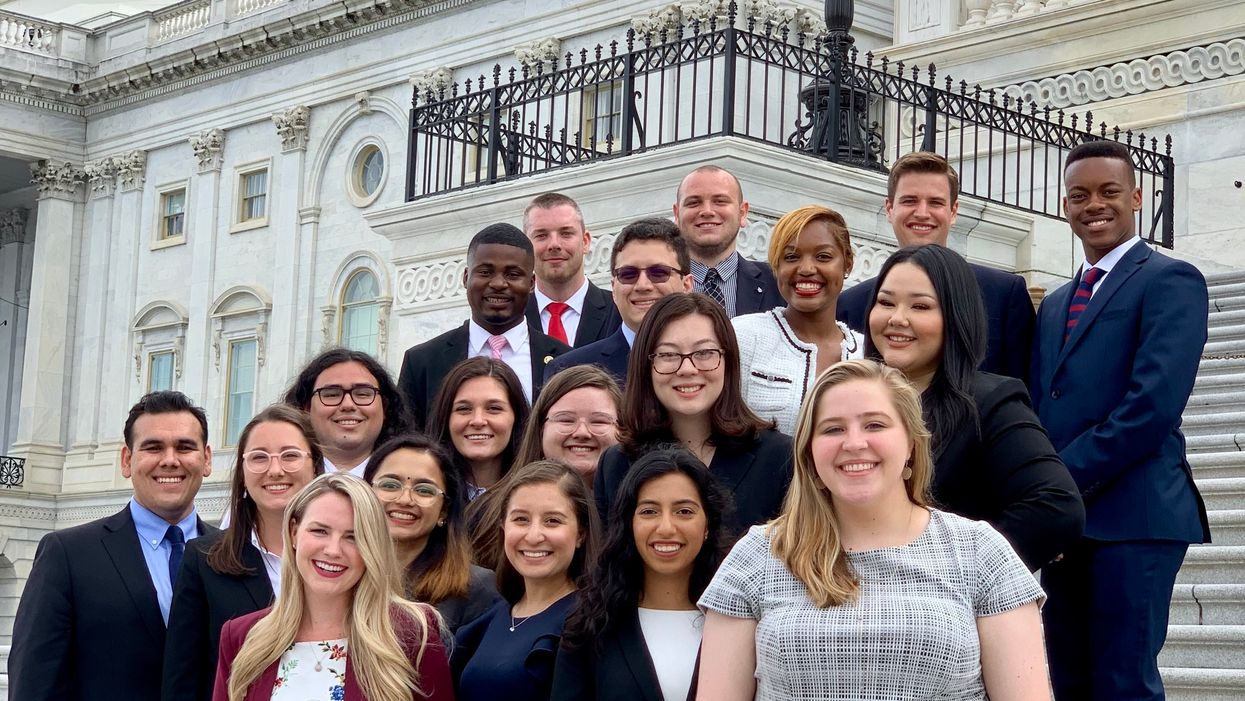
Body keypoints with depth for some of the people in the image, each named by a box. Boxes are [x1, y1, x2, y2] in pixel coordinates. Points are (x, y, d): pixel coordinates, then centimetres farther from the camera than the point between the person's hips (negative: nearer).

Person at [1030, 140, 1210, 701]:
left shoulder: (1170, 281, -3)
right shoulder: (1054, 305, 22)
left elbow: (1154, 403, -15)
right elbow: (1040, 409, 17)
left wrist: (1062, 480, -13)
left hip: (1133, 515, -7)